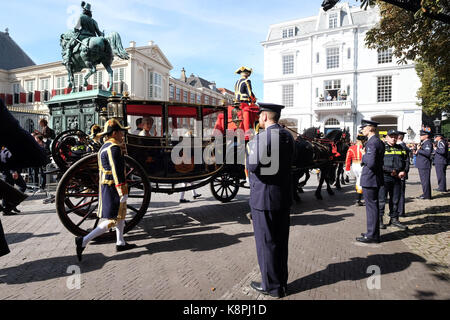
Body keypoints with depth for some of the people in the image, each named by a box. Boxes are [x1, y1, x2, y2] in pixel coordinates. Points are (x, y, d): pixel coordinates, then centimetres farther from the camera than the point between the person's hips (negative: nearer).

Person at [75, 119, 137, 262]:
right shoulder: (114, 148, -18)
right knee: (112, 221, -3)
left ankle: (120, 243, 30)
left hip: (105, 185, 11)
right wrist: (123, 193, -23)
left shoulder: (104, 147, 14)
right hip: (113, 188, -11)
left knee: (121, 214, 20)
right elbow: (117, 172, -23)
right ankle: (83, 241, -2)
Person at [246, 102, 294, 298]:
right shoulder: (288, 136, 6)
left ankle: (272, 286, 20)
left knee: (266, 242, 6)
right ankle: (282, 282, 33)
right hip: (284, 196, 8)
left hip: (264, 197, -8)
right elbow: (289, 162, 13)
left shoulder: (260, 138, -18)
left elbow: (253, 166, -23)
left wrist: (248, 150, -5)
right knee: (281, 241, 18)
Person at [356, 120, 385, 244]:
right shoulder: (379, 142, 15)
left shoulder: (371, 143, -18)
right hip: (374, 179, 10)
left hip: (369, 180, -10)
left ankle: (372, 235, 6)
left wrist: (364, 155, -10)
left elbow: (371, 163, -26)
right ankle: (373, 232, 28)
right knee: (373, 206, 17)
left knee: (371, 206, -3)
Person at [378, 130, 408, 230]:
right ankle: (379, 219, 8)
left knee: (395, 199, 11)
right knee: (381, 199, -2)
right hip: (384, 177, -5)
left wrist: (404, 171, -5)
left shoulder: (400, 148, 15)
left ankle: (394, 219, 23)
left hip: (397, 178, 5)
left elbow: (406, 161, 13)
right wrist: (391, 171, -16)